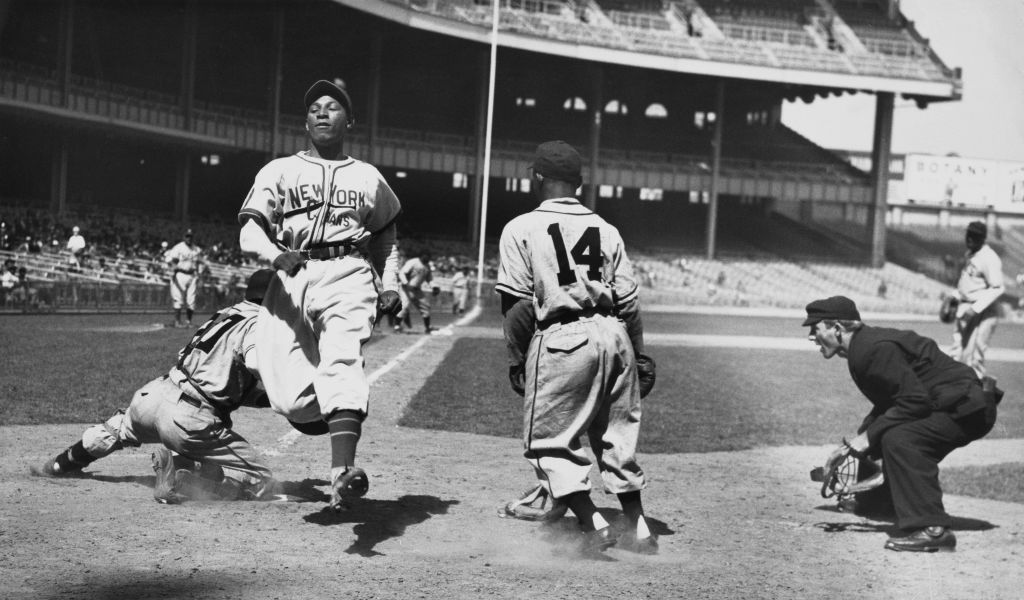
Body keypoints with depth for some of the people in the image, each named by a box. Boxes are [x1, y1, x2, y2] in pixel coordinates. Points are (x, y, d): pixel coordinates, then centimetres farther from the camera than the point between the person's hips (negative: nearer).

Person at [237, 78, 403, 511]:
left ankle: (342, 471, -44)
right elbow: (250, 234, 3)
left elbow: (385, 240, 32)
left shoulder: (369, 178, 22)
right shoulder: (280, 171, 16)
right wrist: (278, 255, -19)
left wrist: (389, 287, 14)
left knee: (341, 362, -29)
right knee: (291, 399, -14)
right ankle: (344, 422, 19)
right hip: (291, 280, 1)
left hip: (348, 278, 0)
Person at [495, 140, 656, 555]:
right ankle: (638, 530, 23)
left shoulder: (522, 229, 0)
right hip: (613, 335, 5)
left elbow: (518, 304, -5)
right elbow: (629, 299, 10)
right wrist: (638, 356, 18)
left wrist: (516, 361, 2)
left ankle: (594, 526, -6)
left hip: (561, 338, -5)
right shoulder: (605, 230, 12)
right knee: (617, 436, 17)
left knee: (550, 438, 6)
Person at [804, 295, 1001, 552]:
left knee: (898, 440, -28)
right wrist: (853, 443, 11)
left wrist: (869, 435, -22)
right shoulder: (862, 348, 10)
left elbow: (916, 401, -27)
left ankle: (932, 529, -27)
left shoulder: (875, 348, -22)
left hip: (968, 408, -11)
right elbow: (887, 404, 19)